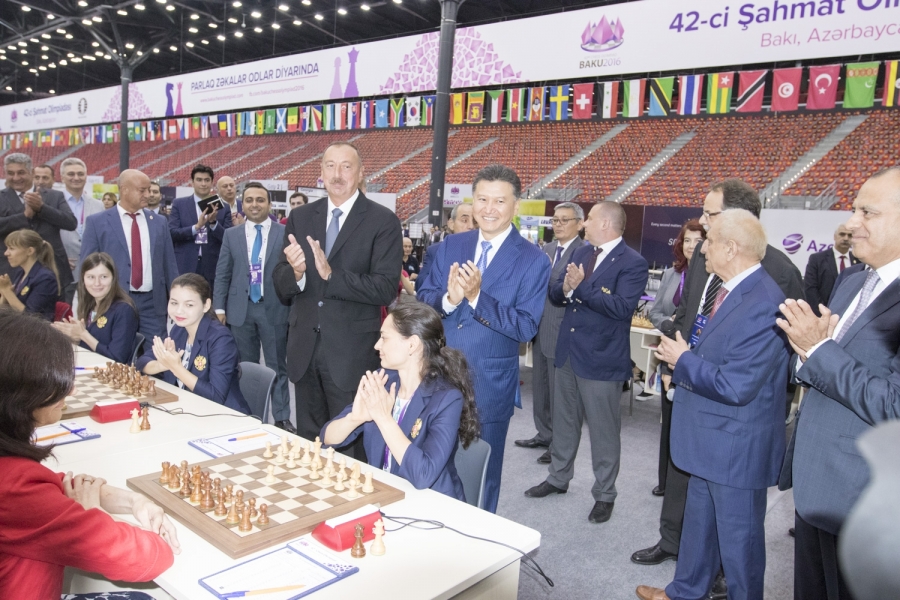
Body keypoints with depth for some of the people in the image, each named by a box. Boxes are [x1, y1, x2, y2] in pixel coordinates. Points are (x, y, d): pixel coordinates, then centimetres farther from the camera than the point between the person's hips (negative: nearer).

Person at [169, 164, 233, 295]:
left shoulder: (223, 208, 6)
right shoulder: (179, 204, 6)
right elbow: (172, 233, -3)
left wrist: (213, 222, -16)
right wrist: (197, 226, -18)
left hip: (213, 269, 1)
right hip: (185, 267, 0)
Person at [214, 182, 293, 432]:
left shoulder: (285, 233, 0)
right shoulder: (231, 234, 8)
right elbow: (222, 274, 8)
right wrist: (219, 307, 1)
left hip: (274, 309, -2)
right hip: (241, 309, 2)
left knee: (277, 366, 6)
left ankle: (282, 418, 16)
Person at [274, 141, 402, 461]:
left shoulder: (383, 221, -7)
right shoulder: (300, 217, 6)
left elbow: (386, 288, -16)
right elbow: (281, 288, 4)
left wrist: (331, 275, -27)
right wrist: (294, 272, -18)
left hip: (352, 353, -4)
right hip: (304, 349, 5)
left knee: (350, 448, 9)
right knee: (307, 444, 19)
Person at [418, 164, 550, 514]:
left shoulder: (533, 261, -8)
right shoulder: (450, 246, 5)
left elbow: (526, 327, -15)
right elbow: (422, 301, 1)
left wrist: (477, 296, -26)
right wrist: (447, 298, -22)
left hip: (489, 384, -3)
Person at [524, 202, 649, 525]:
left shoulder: (633, 263, -12)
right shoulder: (580, 253, 10)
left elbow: (622, 307, -24)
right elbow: (554, 295, 7)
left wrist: (581, 287, -24)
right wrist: (565, 287, -16)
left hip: (601, 359, -7)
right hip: (568, 351, 7)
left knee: (603, 430, 6)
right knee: (564, 420, 20)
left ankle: (604, 495, 22)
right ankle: (558, 477, 37)